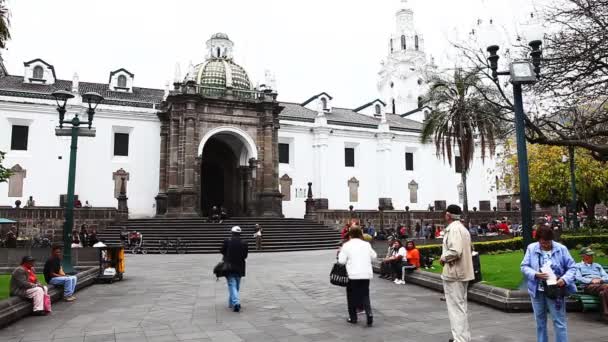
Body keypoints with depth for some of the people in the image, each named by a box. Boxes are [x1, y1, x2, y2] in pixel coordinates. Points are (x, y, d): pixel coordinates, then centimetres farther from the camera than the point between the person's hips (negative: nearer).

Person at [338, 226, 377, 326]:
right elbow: (374, 256, 17)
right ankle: (369, 313, -8)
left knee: (352, 296, 12)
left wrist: (340, 252, 11)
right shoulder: (366, 244, 5)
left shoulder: (347, 245, -6)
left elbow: (341, 261, -6)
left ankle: (353, 318, 18)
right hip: (366, 274, 3)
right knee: (365, 295, 13)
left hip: (353, 274, -3)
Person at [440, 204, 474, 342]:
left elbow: (455, 251, -29)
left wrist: (443, 258, -13)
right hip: (462, 271, 10)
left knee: (456, 306, -4)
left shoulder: (453, 228, -18)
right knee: (461, 305, 19)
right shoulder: (462, 228, 15)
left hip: (453, 273, -10)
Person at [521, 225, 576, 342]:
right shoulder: (531, 248, -2)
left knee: (559, 321, 1)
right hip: (537, 290, 2)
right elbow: (524, 267, -1)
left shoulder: (561, 249, -5)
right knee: (540, 321, 16)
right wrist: (535, 274, -20)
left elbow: (571, 268, -1)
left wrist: (564, 279, -19)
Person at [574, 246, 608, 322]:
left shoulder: (597, 266, 33)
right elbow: (578, 278, 2)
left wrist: (600, 280, -4)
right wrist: (591, 280, -12)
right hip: (588, 286, -3)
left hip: (601, 285, 3)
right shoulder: (578, 266, 19)